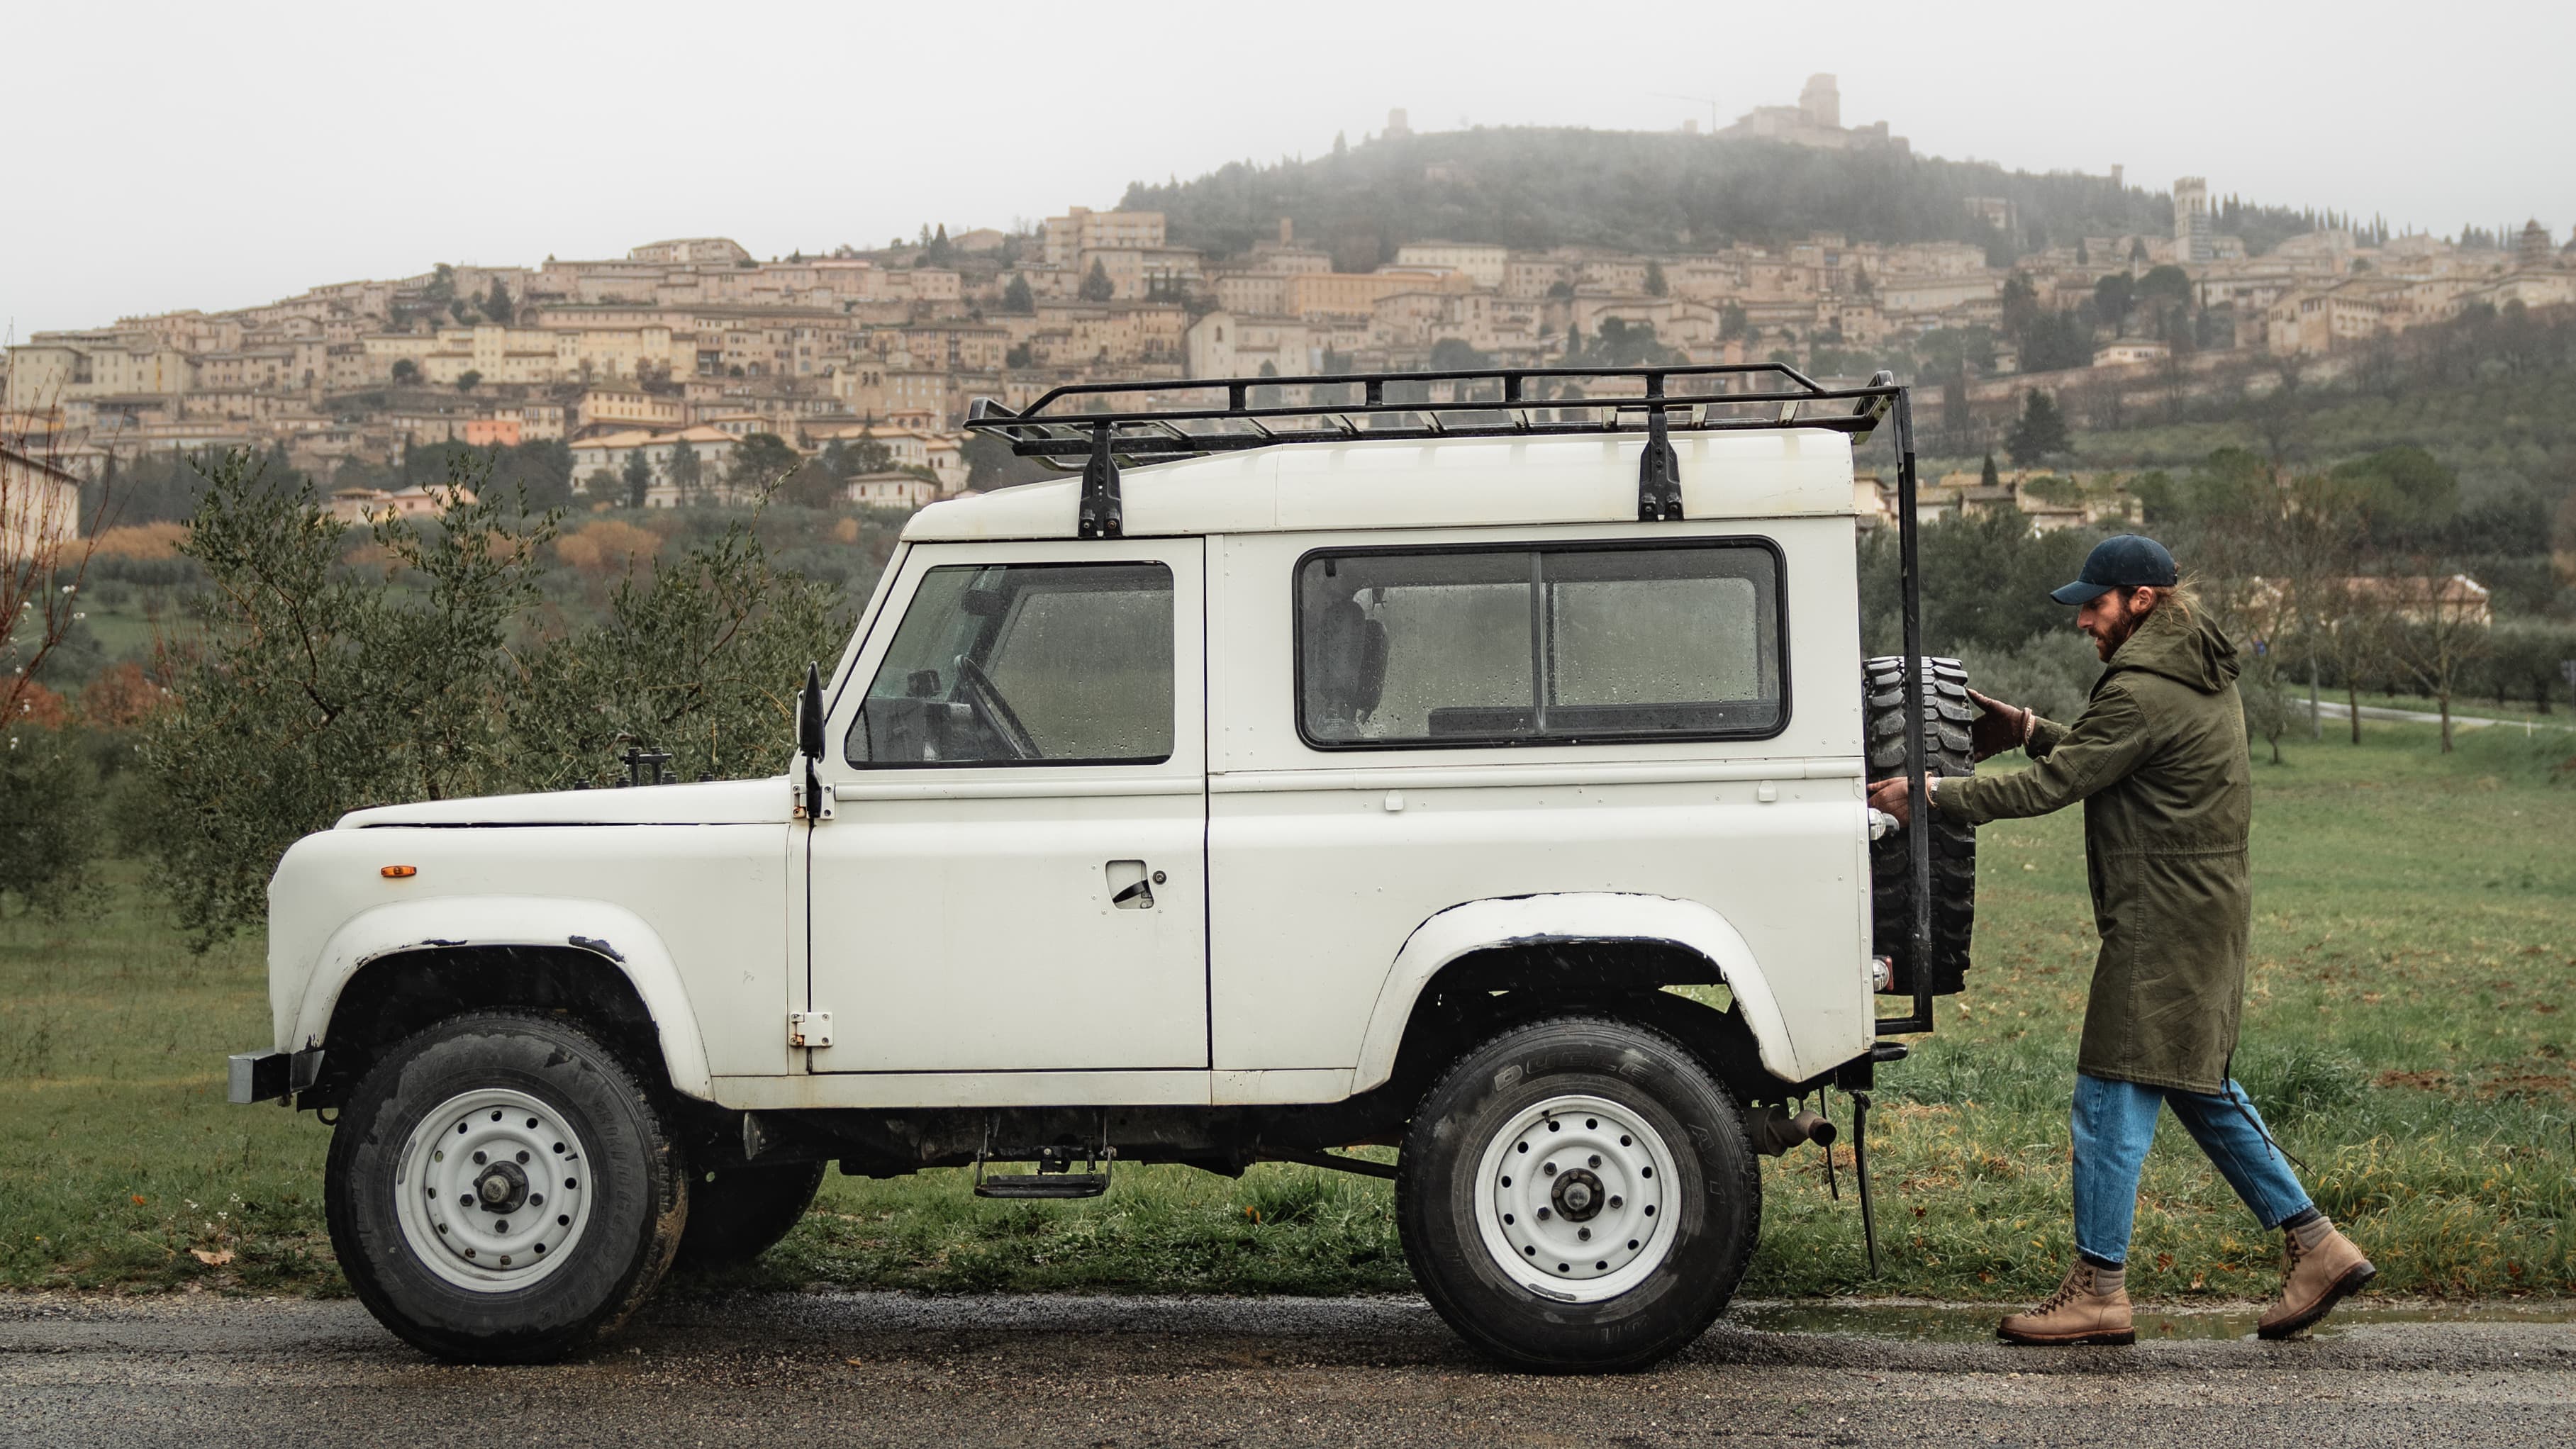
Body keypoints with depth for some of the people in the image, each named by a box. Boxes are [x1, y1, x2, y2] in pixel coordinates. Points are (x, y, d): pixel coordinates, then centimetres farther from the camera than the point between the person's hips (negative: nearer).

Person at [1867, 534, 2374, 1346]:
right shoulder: (2202, 681, 15)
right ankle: (2316, 1246, 19)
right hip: (2209, 912, 10)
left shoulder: (2141, 692, -17)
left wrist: (1927, 794, -12)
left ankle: (2098, 1291, 0)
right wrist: (2033, 730, 17)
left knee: (2111, 1100, -5)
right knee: (2201, 1089, 18)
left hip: (2161, 924, -10)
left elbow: (2049, 788, -18)